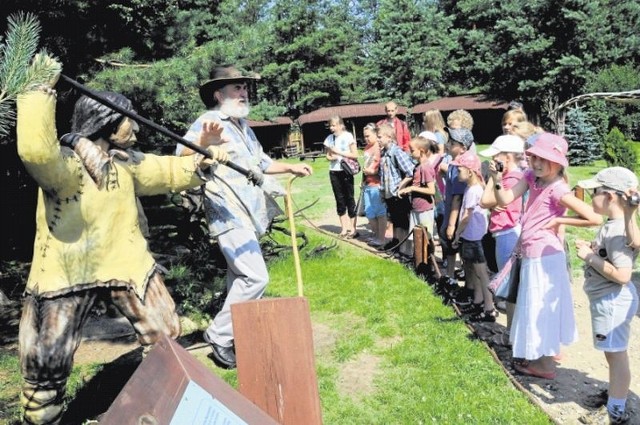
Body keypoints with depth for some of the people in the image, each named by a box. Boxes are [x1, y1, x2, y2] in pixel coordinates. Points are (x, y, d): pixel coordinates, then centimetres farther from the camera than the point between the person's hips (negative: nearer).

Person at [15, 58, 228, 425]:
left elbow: (167, 172, 13)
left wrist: (201, 164, -1)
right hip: (65, 272, -5)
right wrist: (41, 89, -39)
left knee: (164, 333, 13)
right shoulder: (62, 165, -21)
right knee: (47, 360, 3)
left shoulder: (127, 162, 0)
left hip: (127, 263, 6)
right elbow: (34, 149, -44)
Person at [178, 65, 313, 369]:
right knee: (255, 277, -15)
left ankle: (236, 337, 26)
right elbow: (182, 155, -25)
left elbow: (261, 163, 31)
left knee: (240, 277, 15)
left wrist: (291, 168, 19)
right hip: (229, 214, -9)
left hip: (248, 213, 9)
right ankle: (219, 335, -1)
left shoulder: (244, 127, 19)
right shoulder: (208, 122, -9)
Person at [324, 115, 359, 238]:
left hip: (346, 171, -5)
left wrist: (339, 152, -16)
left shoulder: (348, 136, -6)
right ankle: (344, 229, 16)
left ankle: (352, 229, 8)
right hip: (334, 172, 5)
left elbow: (355, 155, -9)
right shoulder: (329, 138, 7)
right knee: (340, 200, 8)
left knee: (349, 199, 0)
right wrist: (331, 157, -7)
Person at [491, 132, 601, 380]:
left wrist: (559, 220, -16)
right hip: (531, 253, 8)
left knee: (541, 307, 4)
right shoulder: (531, 177, 1)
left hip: (544, 255, -8)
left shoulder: (558, 189, -20)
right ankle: (544, 353, 38)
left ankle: (545, 364, 19)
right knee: (537, 306, 20)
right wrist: (497, 180, -21)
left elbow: (594, 218, -24)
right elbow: (504, 200, -5)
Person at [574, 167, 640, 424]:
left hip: (612, 302, -10)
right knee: (614, 354, 20)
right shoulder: (615, 225, 6)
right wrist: (593, 248, 1)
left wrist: (590, 257, -22)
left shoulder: (618, 231, -24)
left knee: (616, 355, 3)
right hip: (607, 300, 10)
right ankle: (614, 404, 36)